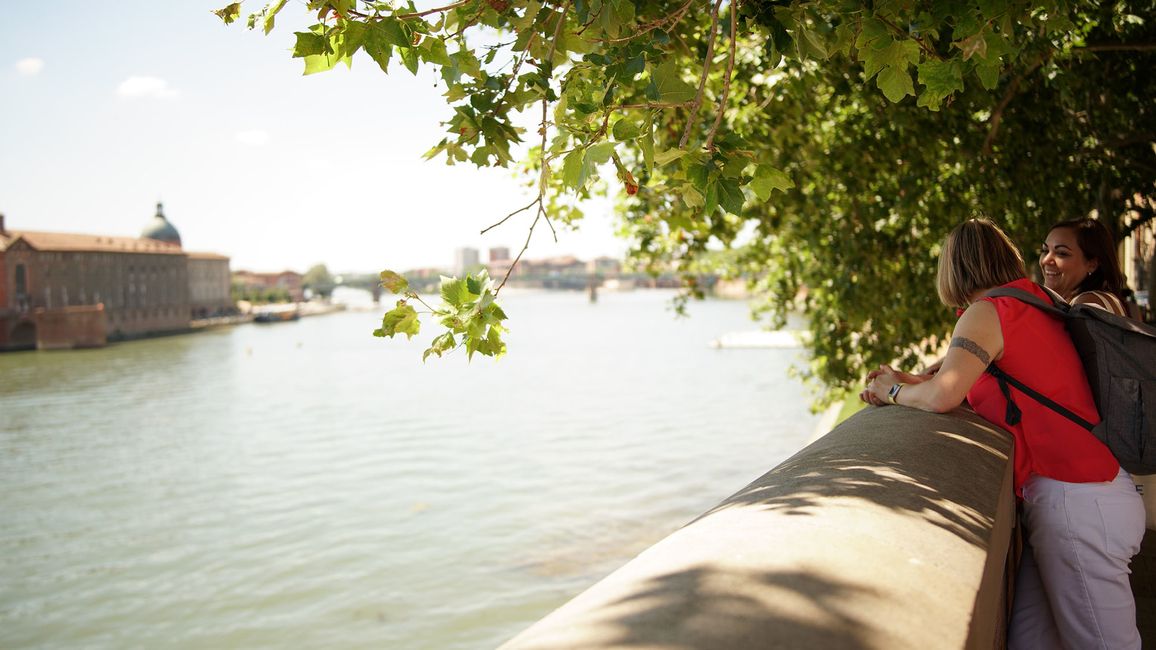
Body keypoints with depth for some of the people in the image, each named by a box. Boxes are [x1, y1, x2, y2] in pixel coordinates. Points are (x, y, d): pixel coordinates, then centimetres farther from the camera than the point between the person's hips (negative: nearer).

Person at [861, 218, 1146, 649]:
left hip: (1077, 501, -9)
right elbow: (984, 381, 23)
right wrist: (910, 383, 13)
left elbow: (941, 397, -23)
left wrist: (895, 392, -3)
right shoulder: (1033, 305, 16)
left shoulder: (987, 312, -12)